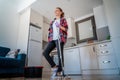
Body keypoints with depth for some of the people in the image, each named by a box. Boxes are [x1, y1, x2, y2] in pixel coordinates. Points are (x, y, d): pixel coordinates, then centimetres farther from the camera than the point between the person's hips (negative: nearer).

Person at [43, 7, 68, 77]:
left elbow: (66, 29, -1)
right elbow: (50, 31, 21)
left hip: (60, 39, -5)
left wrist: (60, 26, -17)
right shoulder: (52, 21, 26)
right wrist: (49, 39, 11)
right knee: (45, 52, -8)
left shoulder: (63, 19, 11)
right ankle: (54, 66, 2)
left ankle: (59, 71, 2)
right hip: (52, 39, 6)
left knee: (60, 54, -8)